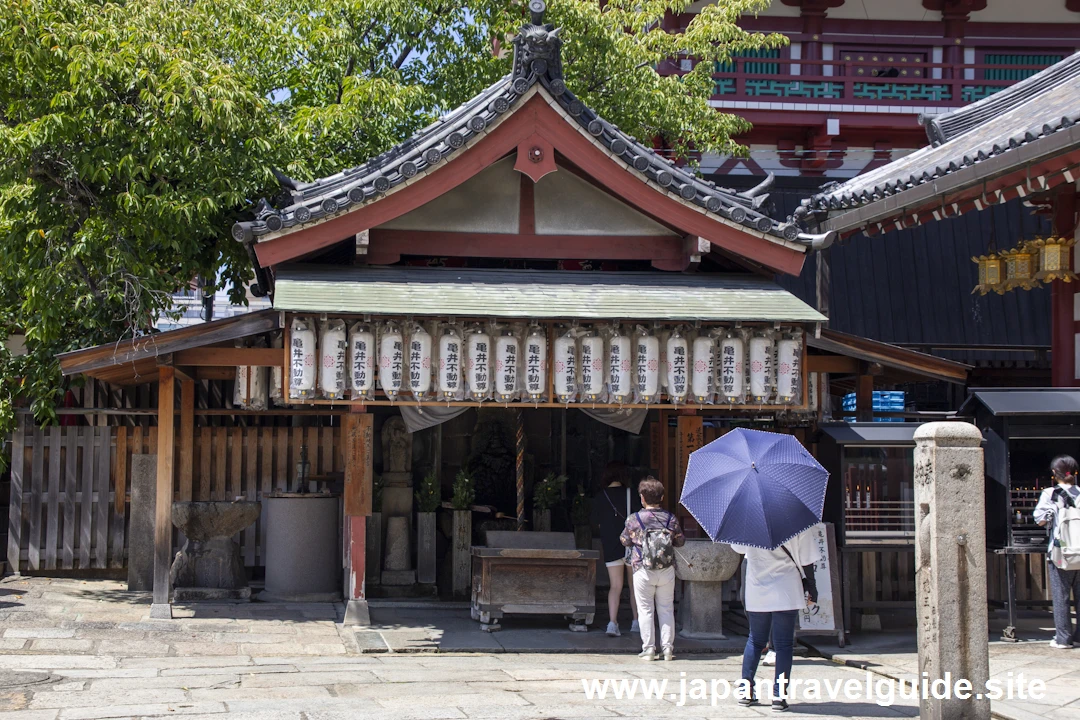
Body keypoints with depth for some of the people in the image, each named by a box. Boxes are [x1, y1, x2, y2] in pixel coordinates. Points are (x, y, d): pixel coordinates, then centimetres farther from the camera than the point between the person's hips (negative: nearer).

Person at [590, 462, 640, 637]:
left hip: (610, 547, 1)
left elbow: (596, 524, 5)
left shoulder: (600, 497, 0)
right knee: (634, 585, 13)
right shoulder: (629, 493, -7)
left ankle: (612, 621, -14)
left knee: (615, 586, 2)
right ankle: (636, 622, 19)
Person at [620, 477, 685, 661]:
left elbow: (625, 540, 5)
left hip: (643, 571, -2)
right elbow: (680, 542, 9)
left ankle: (648, 649, 5)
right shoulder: (671, 519, -2)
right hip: (667, 570, 2)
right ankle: (668, 648, 10)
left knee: (645, 610, 6)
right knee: (666, 609, 10)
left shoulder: (634, 519, -8)